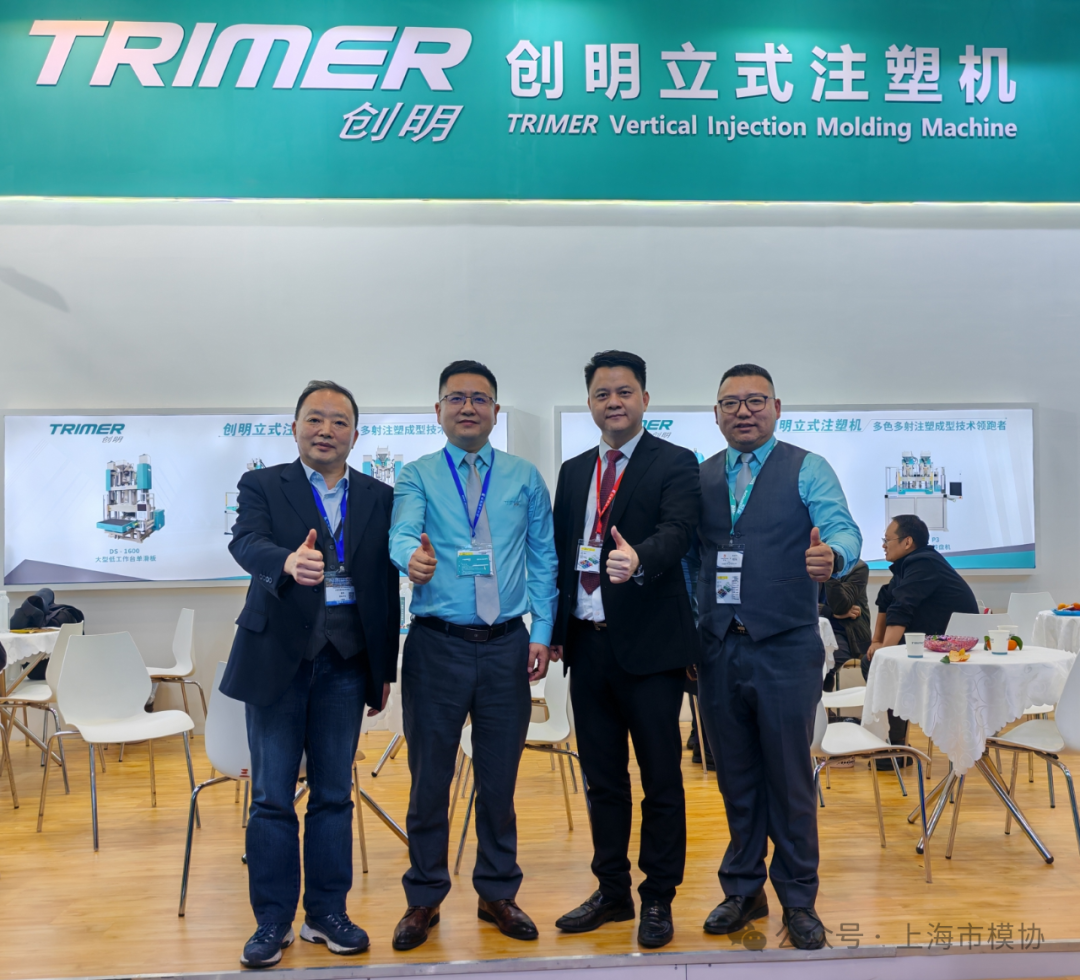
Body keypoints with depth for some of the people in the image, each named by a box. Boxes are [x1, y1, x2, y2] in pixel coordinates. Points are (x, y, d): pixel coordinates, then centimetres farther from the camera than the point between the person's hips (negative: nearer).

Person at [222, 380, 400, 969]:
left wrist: (385, 670, 6)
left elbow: (387, 588, 8)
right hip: (277, 657, -2)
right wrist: (288, 561, -40)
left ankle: (327, 913, 23)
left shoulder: (380, 498, 8)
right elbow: (246, 543, -18)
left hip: (345, 662, 2)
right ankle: (273, 920, 18)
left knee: (334, 793, 9)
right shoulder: (262, 486, 2)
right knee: (272, 797, 4)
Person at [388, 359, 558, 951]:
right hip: (436, 643, -1)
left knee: (500, 778, 11)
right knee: (429, 776, 7)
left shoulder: (525, 479, 8)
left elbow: (543, 560, 7)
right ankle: (424, 898, 23)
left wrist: (542, 633, -2)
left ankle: (498, 894, 27)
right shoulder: (416, 476, 3)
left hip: (507, 645, 2)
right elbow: (403, 532, -16)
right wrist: (413, 556, -40)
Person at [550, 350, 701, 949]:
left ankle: (658, 900, 19)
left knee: (661, 777, 5)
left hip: (648, 645, -5)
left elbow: (676, 531, -20)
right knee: (601, 776, 15)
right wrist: (554, 630, 10)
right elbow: (560, 552, 14)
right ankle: (612, 892, 29)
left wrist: (638, 559, -40)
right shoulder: (573, 472, 14)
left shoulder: (674, 464, -3)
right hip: (588, 644, 6)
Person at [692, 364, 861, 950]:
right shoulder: (700, 478, 11)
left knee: (790, 778, 3)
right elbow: (688, 560, 13)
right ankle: (743, 891, 28)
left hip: (785, 648, -3)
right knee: (735, 777, 13)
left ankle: (798, 901, 19)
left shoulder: (807, 470, 1)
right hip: (718, 650, 4)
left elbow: (843, 531, -13)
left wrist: (832, 556, -36)